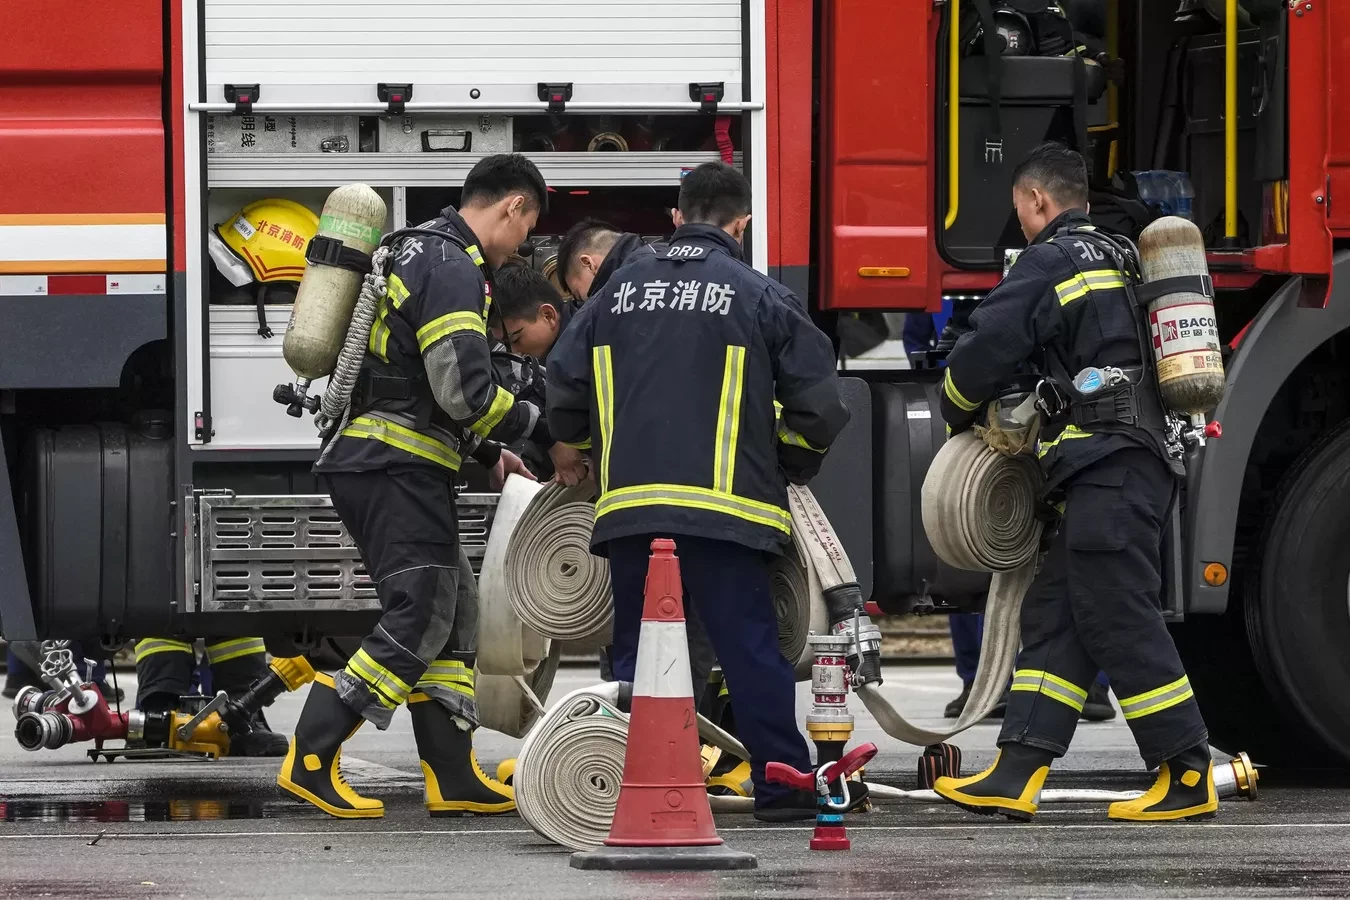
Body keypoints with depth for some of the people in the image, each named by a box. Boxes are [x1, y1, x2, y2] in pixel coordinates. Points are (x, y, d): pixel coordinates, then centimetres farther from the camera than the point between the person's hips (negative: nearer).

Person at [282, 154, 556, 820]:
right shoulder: (454, 270, -12)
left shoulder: (420, 253, 21)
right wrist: (540, 428, -5)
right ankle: (310, 760, -15)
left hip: (367, 462, 11)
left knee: (452, 613, 11)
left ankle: (453, 778, 10)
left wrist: (488, 452, 24)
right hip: (396, 469, -11)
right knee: (420, 619, -11)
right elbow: (465, 391, -20)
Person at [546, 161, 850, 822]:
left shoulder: (621, 289, 13)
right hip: (722, 505, -3)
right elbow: (819, 402, 1)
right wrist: (784, 470, 19)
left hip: (628, 502, 3)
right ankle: (780, 787, -1)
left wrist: (592, 454, 31)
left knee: (637, 651, 9)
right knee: (750, 647, -1)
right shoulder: (758, 297, 2)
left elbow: (564, 390, 14)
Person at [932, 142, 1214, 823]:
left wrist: (958, 412, 13)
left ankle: (1189, 778, -8)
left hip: (1105, 467, -10)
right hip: (1143, 461, 10)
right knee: (1053, 618, 9)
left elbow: (984, 353, -8)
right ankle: (1017, 773, 5)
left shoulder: (1049, 264, -6)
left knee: (1120, 620, -8)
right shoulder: (1119, 261, 22)